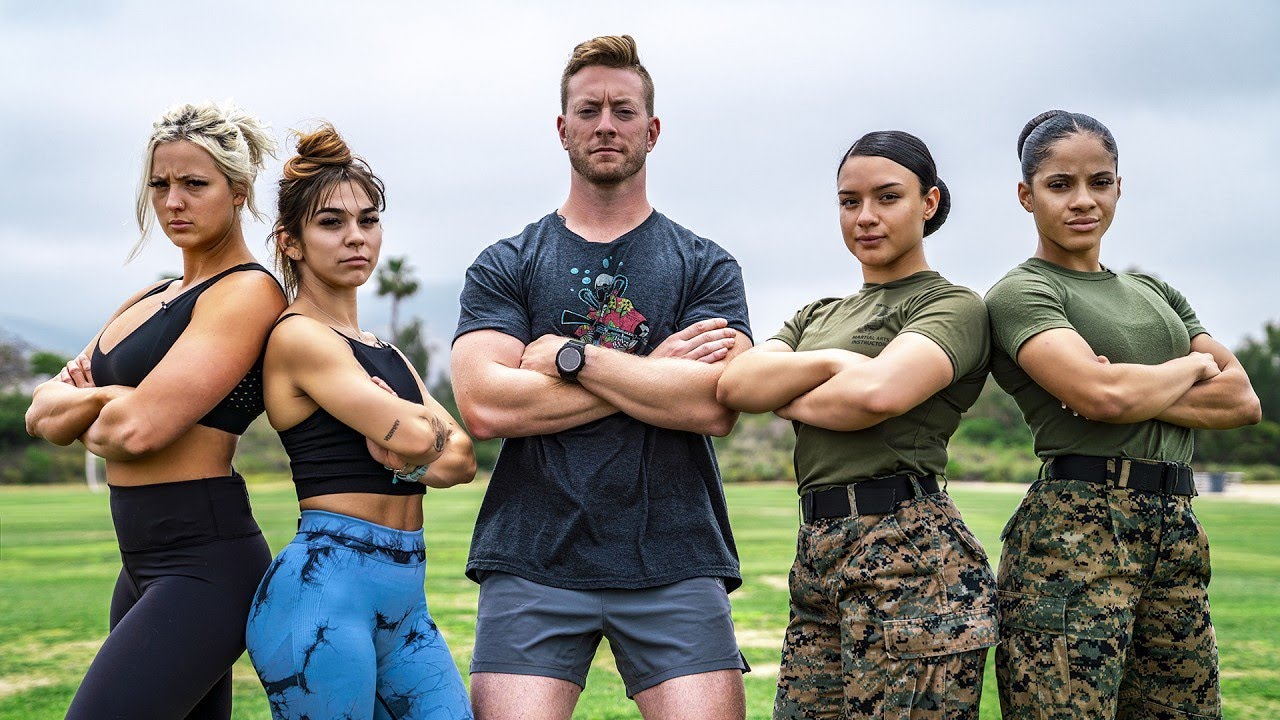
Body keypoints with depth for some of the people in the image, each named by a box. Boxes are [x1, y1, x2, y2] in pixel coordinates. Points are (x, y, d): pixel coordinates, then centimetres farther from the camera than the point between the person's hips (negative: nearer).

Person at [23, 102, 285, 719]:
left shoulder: (248, 292, -11)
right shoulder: (149, 300, 17)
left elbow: (139, 428, -20)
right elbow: (42, 415, 13)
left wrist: (89, 428, 2)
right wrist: (95, 399, -10)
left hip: (204, 567, -9)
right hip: (145, 567, 9)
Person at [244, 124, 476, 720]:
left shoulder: (384, 354, 18)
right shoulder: (298, 336, -8)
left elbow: (461, 459, 8)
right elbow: (412, 438, -18)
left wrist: (406, 454, -11)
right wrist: (424, 428, 4)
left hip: (403, 601, 8)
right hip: (324, 588, -8)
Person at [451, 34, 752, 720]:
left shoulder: (706, 267, 10)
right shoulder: (503, 266, 9)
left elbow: (715, 405, -7)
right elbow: (484, 405, -8)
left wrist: (567, 354, -6)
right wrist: (658, 370, -6)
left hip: (676, 566, 0)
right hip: (531, 562, 0)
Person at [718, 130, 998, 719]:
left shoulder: (953, 306, 1)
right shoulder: (818, 315, 22)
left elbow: (878, 392, -19)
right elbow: (735, 384, 3)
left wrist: (783, 398, -2)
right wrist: (829, 362, -8)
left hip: (909, 558, -7)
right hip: (819, 555, 7)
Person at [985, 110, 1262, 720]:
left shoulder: (1154, 292, 21)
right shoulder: (1019, 292, 0)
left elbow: (1244, 401, 10)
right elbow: (1103, 396, -18)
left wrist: (1139, 391, -7)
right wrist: (1194, 364, 2)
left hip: (1177, 532, 7)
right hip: (1074, 528, -6)